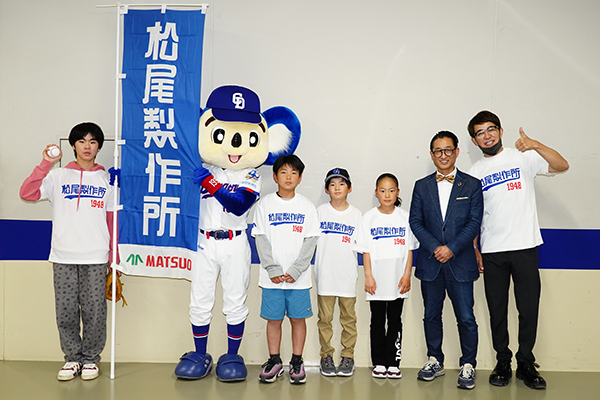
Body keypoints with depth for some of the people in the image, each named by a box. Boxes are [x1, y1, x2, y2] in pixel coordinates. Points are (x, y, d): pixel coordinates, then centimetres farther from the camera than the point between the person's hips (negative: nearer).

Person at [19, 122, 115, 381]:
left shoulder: (107, 179, 10)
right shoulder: (58, 176, 9)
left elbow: (113, 221, 10)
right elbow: (27, 194, -5)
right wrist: (46, 164, -12)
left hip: (96, 258, 0)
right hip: (63, 257, 1)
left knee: (93, 311, 2)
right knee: (66, 311, 4)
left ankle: (90, 358, 18)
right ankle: (73, 357, 20)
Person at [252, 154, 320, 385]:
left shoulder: (306, 206, 3)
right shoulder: (265, 204, 3)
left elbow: (310, 241, -1)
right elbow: (261, 239, -1)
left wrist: (295, 271, -11)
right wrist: (273, 269, -10)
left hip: (299, 277, 0)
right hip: (272, 277, 0)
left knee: (298, 319, 7)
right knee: (273, 319, 8)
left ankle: (297, 363, 21)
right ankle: (274, 362, 23)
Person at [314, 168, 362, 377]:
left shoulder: (356, 214, 5)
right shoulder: (320, 211, 5)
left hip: (348, 273, 0)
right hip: (325, 273, 0)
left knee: (348, 318, 6)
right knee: (325, 317, 6)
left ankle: (348, 356, 17)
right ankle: (326, 355, 18)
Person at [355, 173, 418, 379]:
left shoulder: (404, 217, 2)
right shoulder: (368, 218, 0)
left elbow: (409, 249, 3)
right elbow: (365, 250, 0)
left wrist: (407, 275, -3)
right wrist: (368, 276, -6)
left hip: (397, 281, 1)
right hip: (377, 281, -1)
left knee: (395, 321, 7)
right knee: (377, 321, 6)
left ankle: (393, 363, 16)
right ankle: (379, 363, 16)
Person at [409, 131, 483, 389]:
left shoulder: (472, 185, 4)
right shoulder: (421, 186, 9)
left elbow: (474, 223, -3)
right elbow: (415, 222, 4)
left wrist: (451, 248, -13)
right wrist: (434, 247, -9)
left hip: (460, 263, -2)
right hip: (430, 263, 2)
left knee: (466, 318, -1)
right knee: (431, 316, 11)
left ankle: (468, 366, 16)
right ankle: (435, 362, 26)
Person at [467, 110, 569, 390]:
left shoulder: (522, 157, 3)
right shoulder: (475, 172, 9)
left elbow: (562, 166, -11)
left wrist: (535, 145, -26)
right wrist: (474, 250, 6)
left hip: (525, 247, -2)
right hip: (492, 252, 2)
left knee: (529, 309, 3)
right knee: (497, 311, 8)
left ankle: (526, 363, 18)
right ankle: (503, 363, 22)